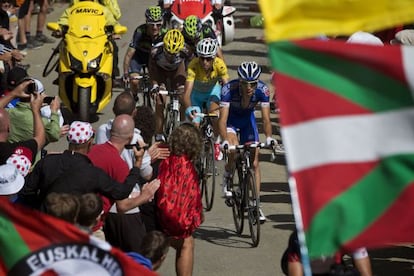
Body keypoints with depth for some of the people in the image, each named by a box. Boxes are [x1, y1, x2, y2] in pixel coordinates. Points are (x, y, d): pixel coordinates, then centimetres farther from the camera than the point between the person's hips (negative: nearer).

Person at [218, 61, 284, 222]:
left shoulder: (262, 90, -29)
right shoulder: (229, 89, -36)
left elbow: (266, 118, -30)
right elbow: (223, 119, -39)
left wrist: (268, 137, -47)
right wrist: (225, 141, -54)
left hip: (247, 118, 2)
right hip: (231, 118, -2)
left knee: (254, 162, -5)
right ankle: (227, 179, -1)